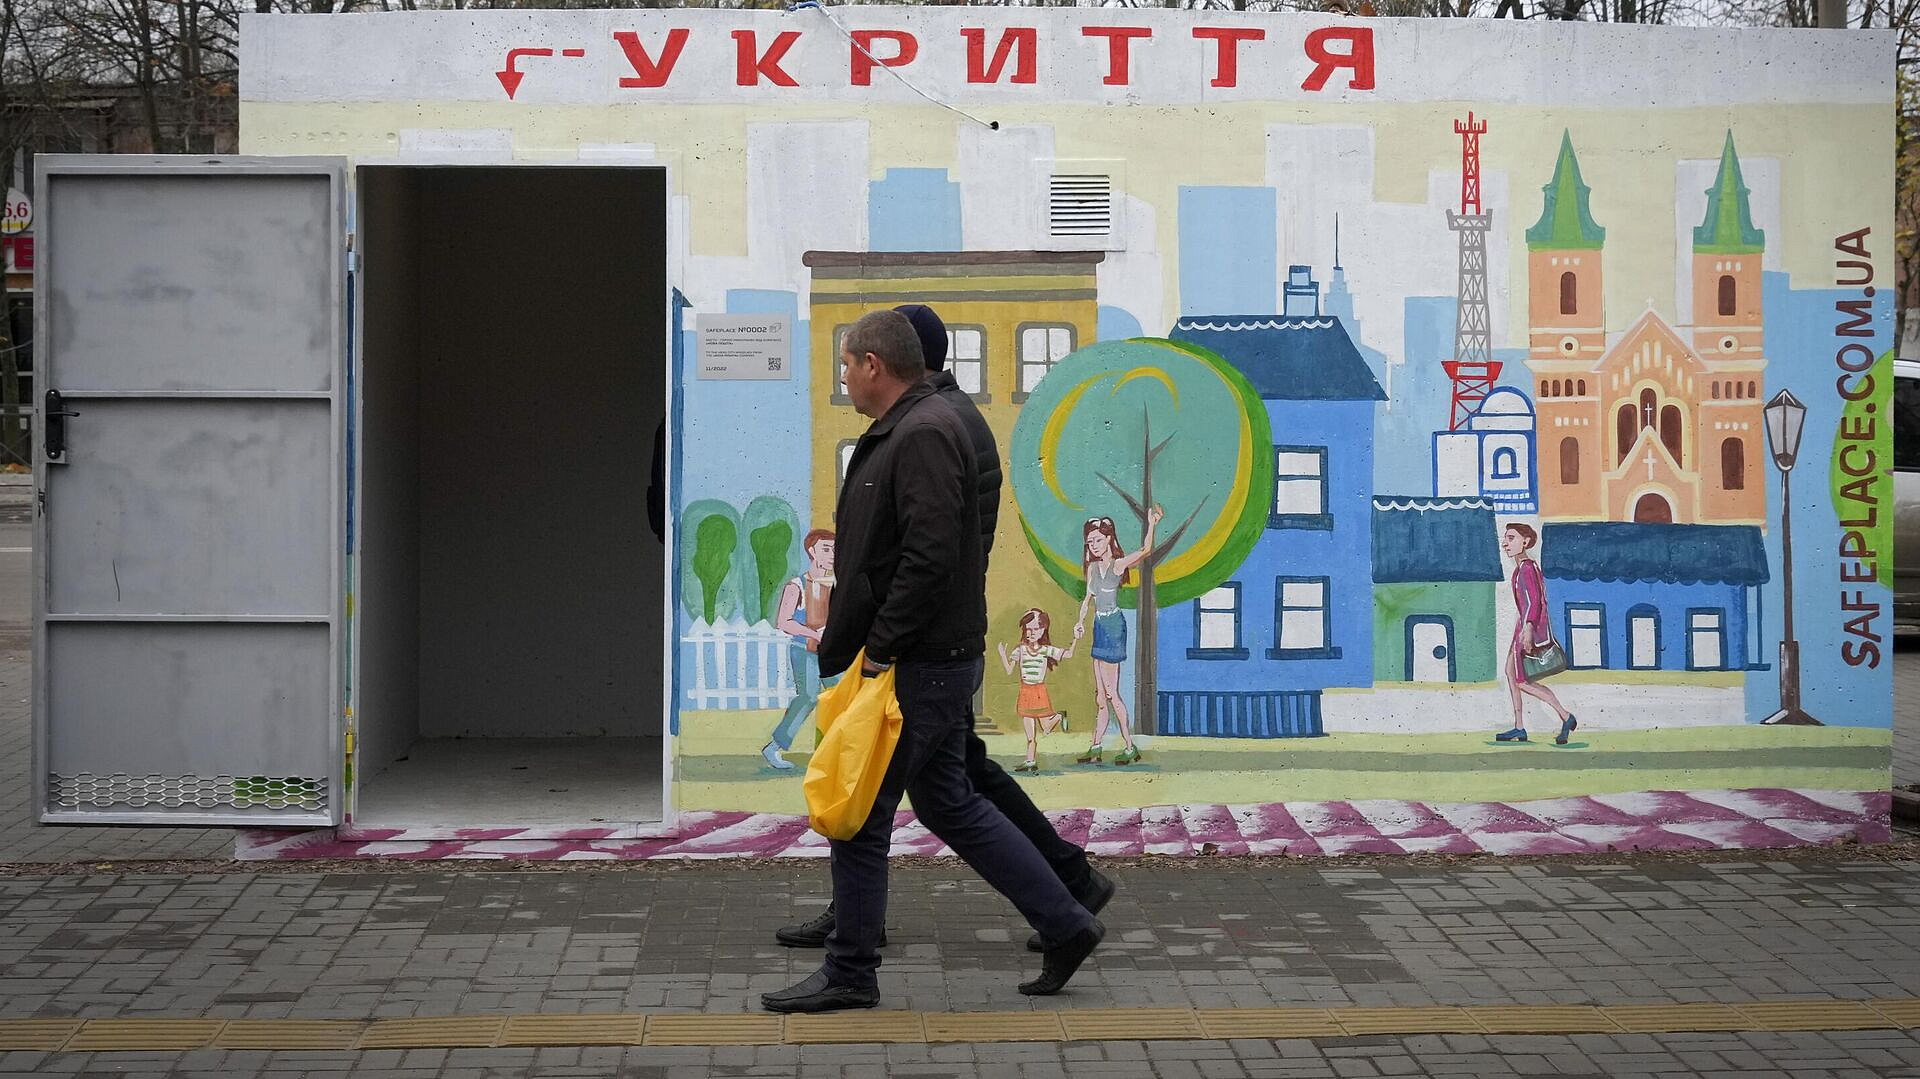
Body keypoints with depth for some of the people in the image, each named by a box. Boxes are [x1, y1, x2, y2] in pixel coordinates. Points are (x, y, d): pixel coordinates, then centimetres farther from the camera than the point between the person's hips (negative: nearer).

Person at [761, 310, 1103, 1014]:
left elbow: (930, 555, -26)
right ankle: (1065, 925, 20)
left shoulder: (922, 435, -17)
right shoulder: (904, 432, 17)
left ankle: (849, 974, 9)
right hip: (931, 659, 10)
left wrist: (878, 648, -21)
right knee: (947, 803, 16)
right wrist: (838, 650, 22)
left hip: (922, 664, -10)